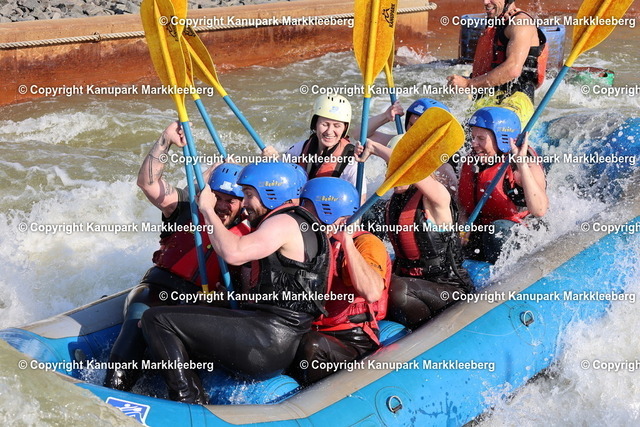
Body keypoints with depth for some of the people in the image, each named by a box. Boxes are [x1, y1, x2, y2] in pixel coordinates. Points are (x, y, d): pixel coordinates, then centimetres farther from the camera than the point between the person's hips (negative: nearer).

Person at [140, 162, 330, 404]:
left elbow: (233, 253, -25)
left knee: (157, 320, -12)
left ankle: (189, 403, -13)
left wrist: (207, 210, -11)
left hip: (268, 342, -11)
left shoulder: (286, 222, -9)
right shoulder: (297, 222, 23)